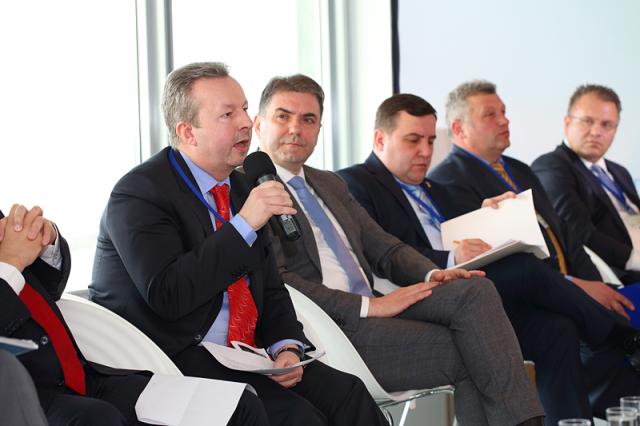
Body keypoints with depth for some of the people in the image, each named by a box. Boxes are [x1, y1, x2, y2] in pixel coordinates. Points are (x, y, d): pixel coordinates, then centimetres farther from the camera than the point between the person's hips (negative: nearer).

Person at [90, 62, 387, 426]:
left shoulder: (240, 188, 14)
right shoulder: (139, 193, -11)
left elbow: (271, 290, 18)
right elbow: (167, 296, -24)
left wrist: (286, 347, -3)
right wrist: (243, 226, -24)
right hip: (175, 361, -7)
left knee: (346, 393, -15)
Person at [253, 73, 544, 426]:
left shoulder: (330, 184, 24)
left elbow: (384, 248, 23)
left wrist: (433, 275, 0)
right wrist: (371, 305, -18)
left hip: (371, 310, 8)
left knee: (475, 291, -17)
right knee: (465, 351, -20)